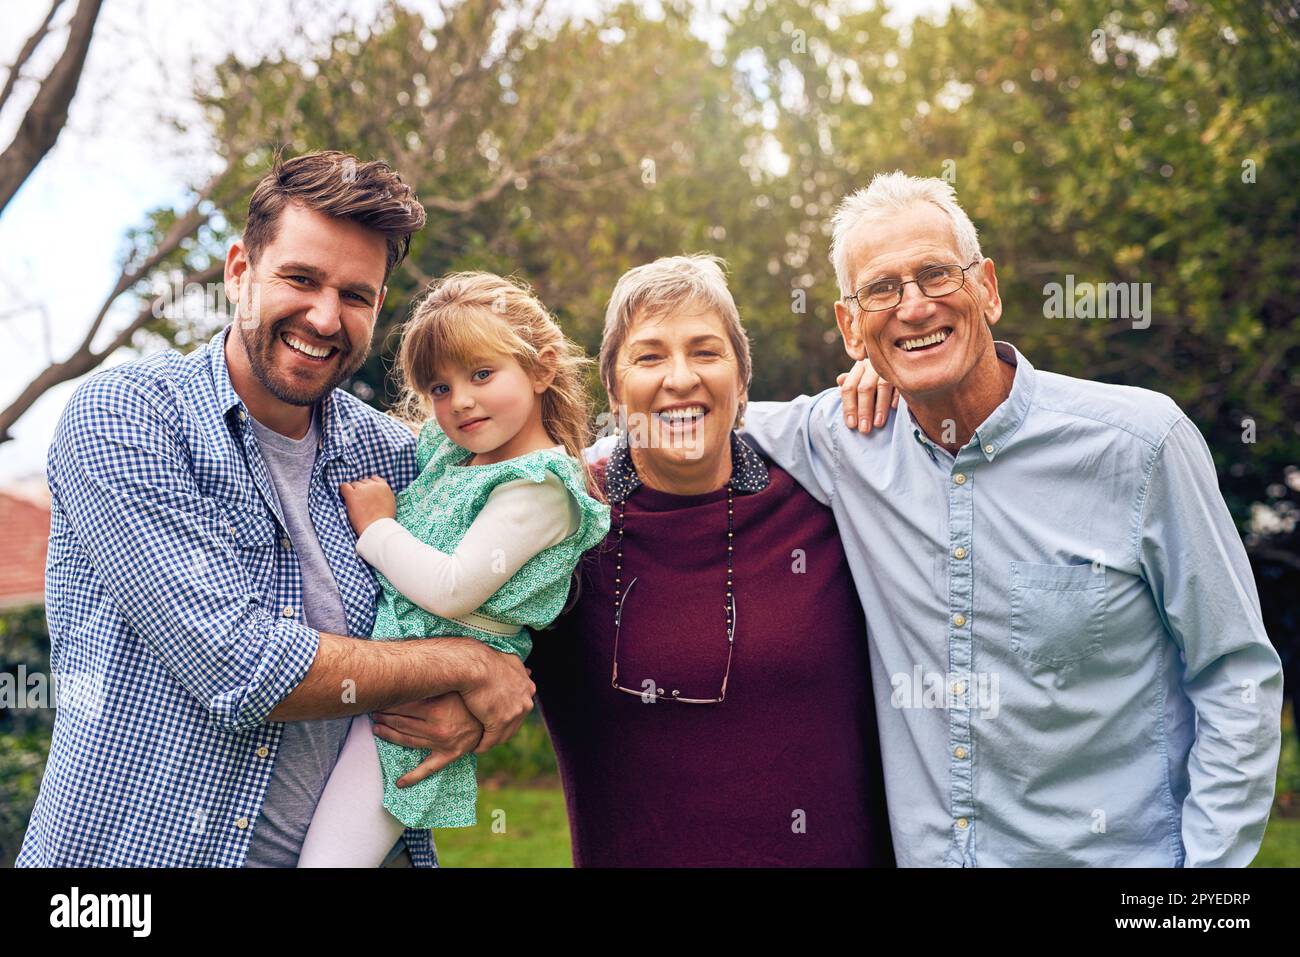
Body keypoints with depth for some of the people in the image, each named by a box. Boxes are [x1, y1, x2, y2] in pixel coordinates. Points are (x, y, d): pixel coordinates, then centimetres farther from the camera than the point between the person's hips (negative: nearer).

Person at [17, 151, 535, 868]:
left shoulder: (393, 456, 4)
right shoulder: (124, 414, -10)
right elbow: (237, 665, -19)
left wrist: (464, 710, -9)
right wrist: (464, 665, -11)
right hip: (135, 843, -3)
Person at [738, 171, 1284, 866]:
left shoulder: (1140, 441, -14)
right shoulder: (842, 443, -6)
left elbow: (1237, 680, -8)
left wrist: (1211, 862, -14)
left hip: (1117, 855, -3)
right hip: (923, 849, 3)